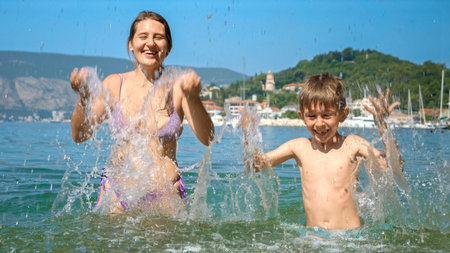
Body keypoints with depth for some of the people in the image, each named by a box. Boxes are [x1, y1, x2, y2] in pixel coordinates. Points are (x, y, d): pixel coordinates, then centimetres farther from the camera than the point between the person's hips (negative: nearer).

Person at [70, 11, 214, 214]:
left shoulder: (177, 88, -1)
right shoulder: (114, 84, 2)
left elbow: (207, 139, -11)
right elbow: (79, 135, -3)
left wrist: (193, 99, -27)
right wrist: (84, 97, -20)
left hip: (165, 196, 0)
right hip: (117, 194, 1)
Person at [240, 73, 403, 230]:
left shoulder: (353, 145, 3)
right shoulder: (299, 147, 9)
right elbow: (255, 164, 14)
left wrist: (383, 125, -11)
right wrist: (248, 133, 0)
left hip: (351, 236, -2)